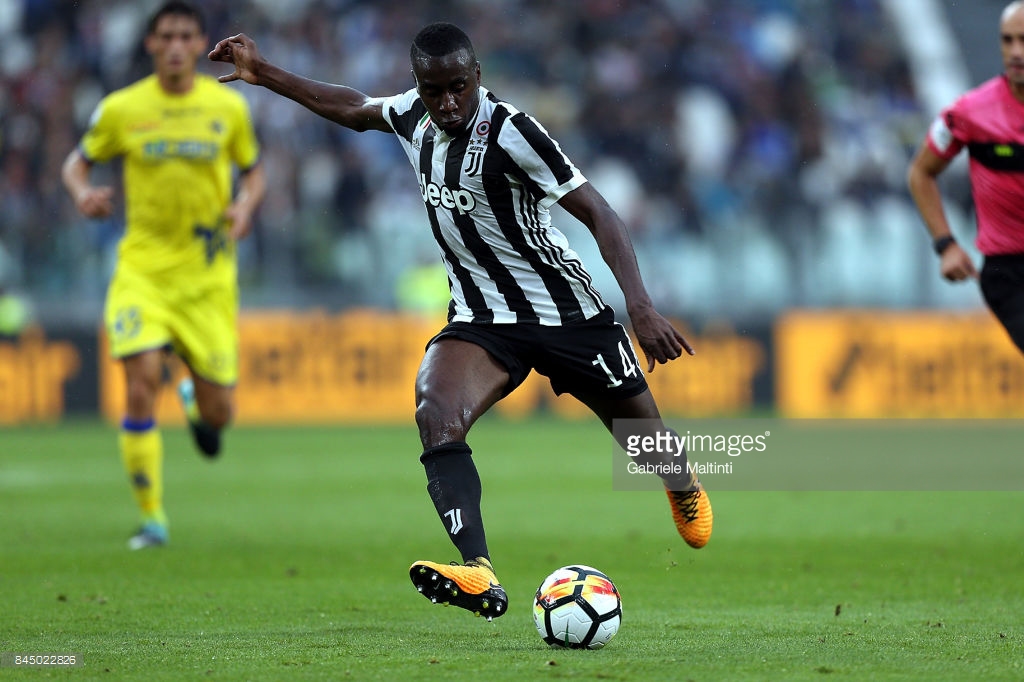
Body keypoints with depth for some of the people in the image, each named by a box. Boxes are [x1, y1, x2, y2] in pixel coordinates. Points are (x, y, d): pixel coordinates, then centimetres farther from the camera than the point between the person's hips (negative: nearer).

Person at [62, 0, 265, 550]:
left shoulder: (228, 107, 0)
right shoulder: (122, 109, -1)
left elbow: (253, 171, 13)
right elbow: (77, 163, 11)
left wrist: (245, 207, -8)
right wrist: (83, 192, -12)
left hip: (207, 274, 1)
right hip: (142, 270, -1)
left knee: (217, 414, 1)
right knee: (141, 386, -18)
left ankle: (195, 402, 42)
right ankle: (151, 520, -5)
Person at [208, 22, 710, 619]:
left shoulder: (510, 133, -22)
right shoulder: (413, 114, -3)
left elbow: (599, 215, -23)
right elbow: (354, 110, 20)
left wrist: (641, 306, -33)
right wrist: (262, 73, 19)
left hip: (570, 315, -4)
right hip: (481, 319, 4)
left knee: (642, 431, 10)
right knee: (436, 413, -26)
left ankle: (684, 486, 51)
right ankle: (479, 576, -42)